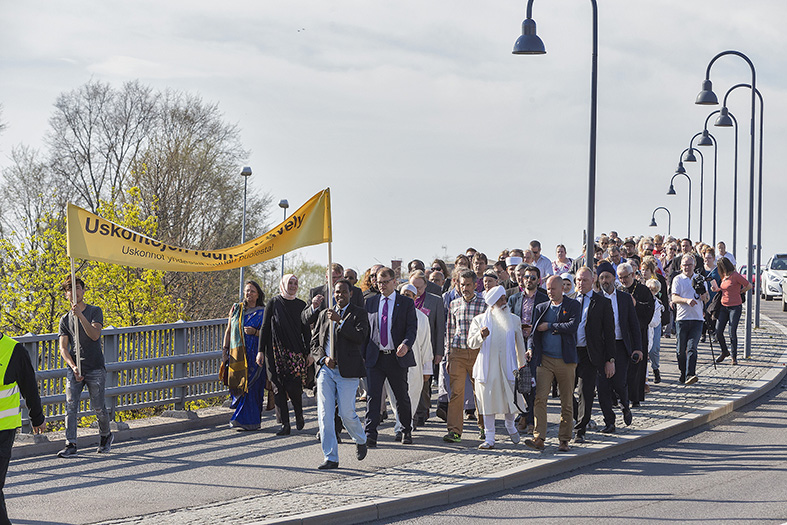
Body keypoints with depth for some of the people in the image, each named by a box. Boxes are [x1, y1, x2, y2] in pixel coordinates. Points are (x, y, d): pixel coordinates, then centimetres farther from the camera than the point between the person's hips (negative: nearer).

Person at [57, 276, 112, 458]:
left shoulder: (95, 311, 2)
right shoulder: (65, 319, 10)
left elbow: (95, 335, -15)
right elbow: (63, 348, 3)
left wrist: (80, 315, -25)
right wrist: (73, 367, -13)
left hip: (95, 369, -2)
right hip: (74, 369, 2)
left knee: (98, 407, 2)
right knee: (70, 406, -9)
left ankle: (106, 436, 27)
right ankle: (71, 444, -7)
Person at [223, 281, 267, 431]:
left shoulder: (262, 313, 4)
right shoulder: (236, 308, 13)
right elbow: (228, 330, 15)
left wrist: (255, 332, -17)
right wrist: (225, 349, 7)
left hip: (254, 355, -3)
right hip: (236, 354, 3)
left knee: (250, 387, -9)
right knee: (237, 384, 1)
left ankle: (246, 420, -5)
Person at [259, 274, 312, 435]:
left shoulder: (301, 305, 8)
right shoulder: (273, 303, 3)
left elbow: (306, 330, 10)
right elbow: (265, 328, 3)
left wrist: (309, 352, 4)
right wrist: (261, 351, -2)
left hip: (295, 350, 0)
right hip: (275, 352, 0)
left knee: (293, 386, -11)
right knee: (278, 388, -2)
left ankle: (299, 413, 18)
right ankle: (285, 425, 2)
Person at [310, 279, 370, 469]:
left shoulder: (359, 314, 3)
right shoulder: (324, 314, 16)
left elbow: (360, 337, -14)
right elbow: (314, 343, 16)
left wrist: (339, 321, -18)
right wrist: (323, 358, -3)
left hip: (347, 370, -4)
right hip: (326, 369, 4)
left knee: (347, 413, -5)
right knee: (324, 414, -3)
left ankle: (361, 440, 27)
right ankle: (331, 458, 2)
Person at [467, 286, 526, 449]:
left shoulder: (514, 320, 12)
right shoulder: (479, 319, 7)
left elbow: (519, 343, 18)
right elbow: (471, 342, 1)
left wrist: (521, 366, 18)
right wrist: (481, 336, -20)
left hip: (507, 366, 1)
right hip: (487, 367, -1)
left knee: (509, 398, 0)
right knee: (488, 402, -2)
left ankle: (510, 426, 30)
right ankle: (489, 438, 1)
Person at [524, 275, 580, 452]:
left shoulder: (572, 305, 4)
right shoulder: (541, 308, 14)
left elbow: (572, 326, -12)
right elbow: (533, 331, 14)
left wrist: (549, 326, -7)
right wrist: (530, 348, -4)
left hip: (565, 361, -2)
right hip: (545, 360, 2)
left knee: (567, 402, 3)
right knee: (540, 398, -11)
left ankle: (564, 439, 11)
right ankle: (539, 438, -13)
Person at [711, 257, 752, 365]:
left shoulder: (735, 276, -11)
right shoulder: (724, 277, 11)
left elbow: (749, 286, -5)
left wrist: (739, 292, 1)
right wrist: (716, 289, 4)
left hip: (735, 307, -7)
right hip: (724, 307, 7)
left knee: (732, 333, -6)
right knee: (718, 331, 2)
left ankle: (734, 357, 7)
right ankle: (724, 352, 23)